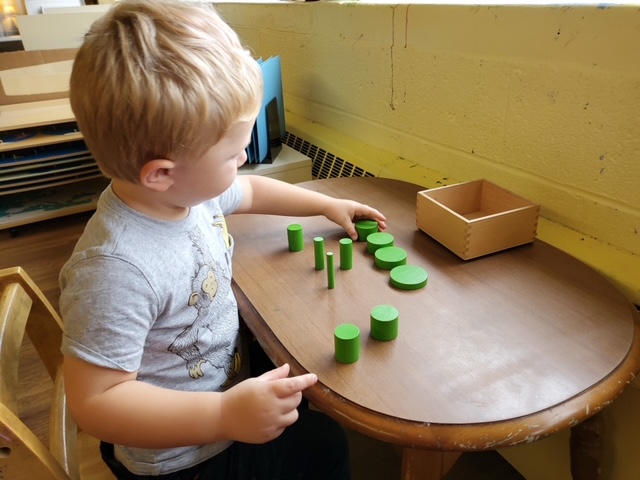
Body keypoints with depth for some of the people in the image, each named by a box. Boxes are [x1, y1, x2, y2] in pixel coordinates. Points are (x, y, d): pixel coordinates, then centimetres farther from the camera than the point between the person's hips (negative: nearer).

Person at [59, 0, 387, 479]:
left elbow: (251, 191, 8)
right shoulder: (116, 269, -36)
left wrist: (328, 204, 13)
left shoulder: (188, 187, -12)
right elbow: (94, 401, -31)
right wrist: (225, 415, -40)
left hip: (229, 382, 7)